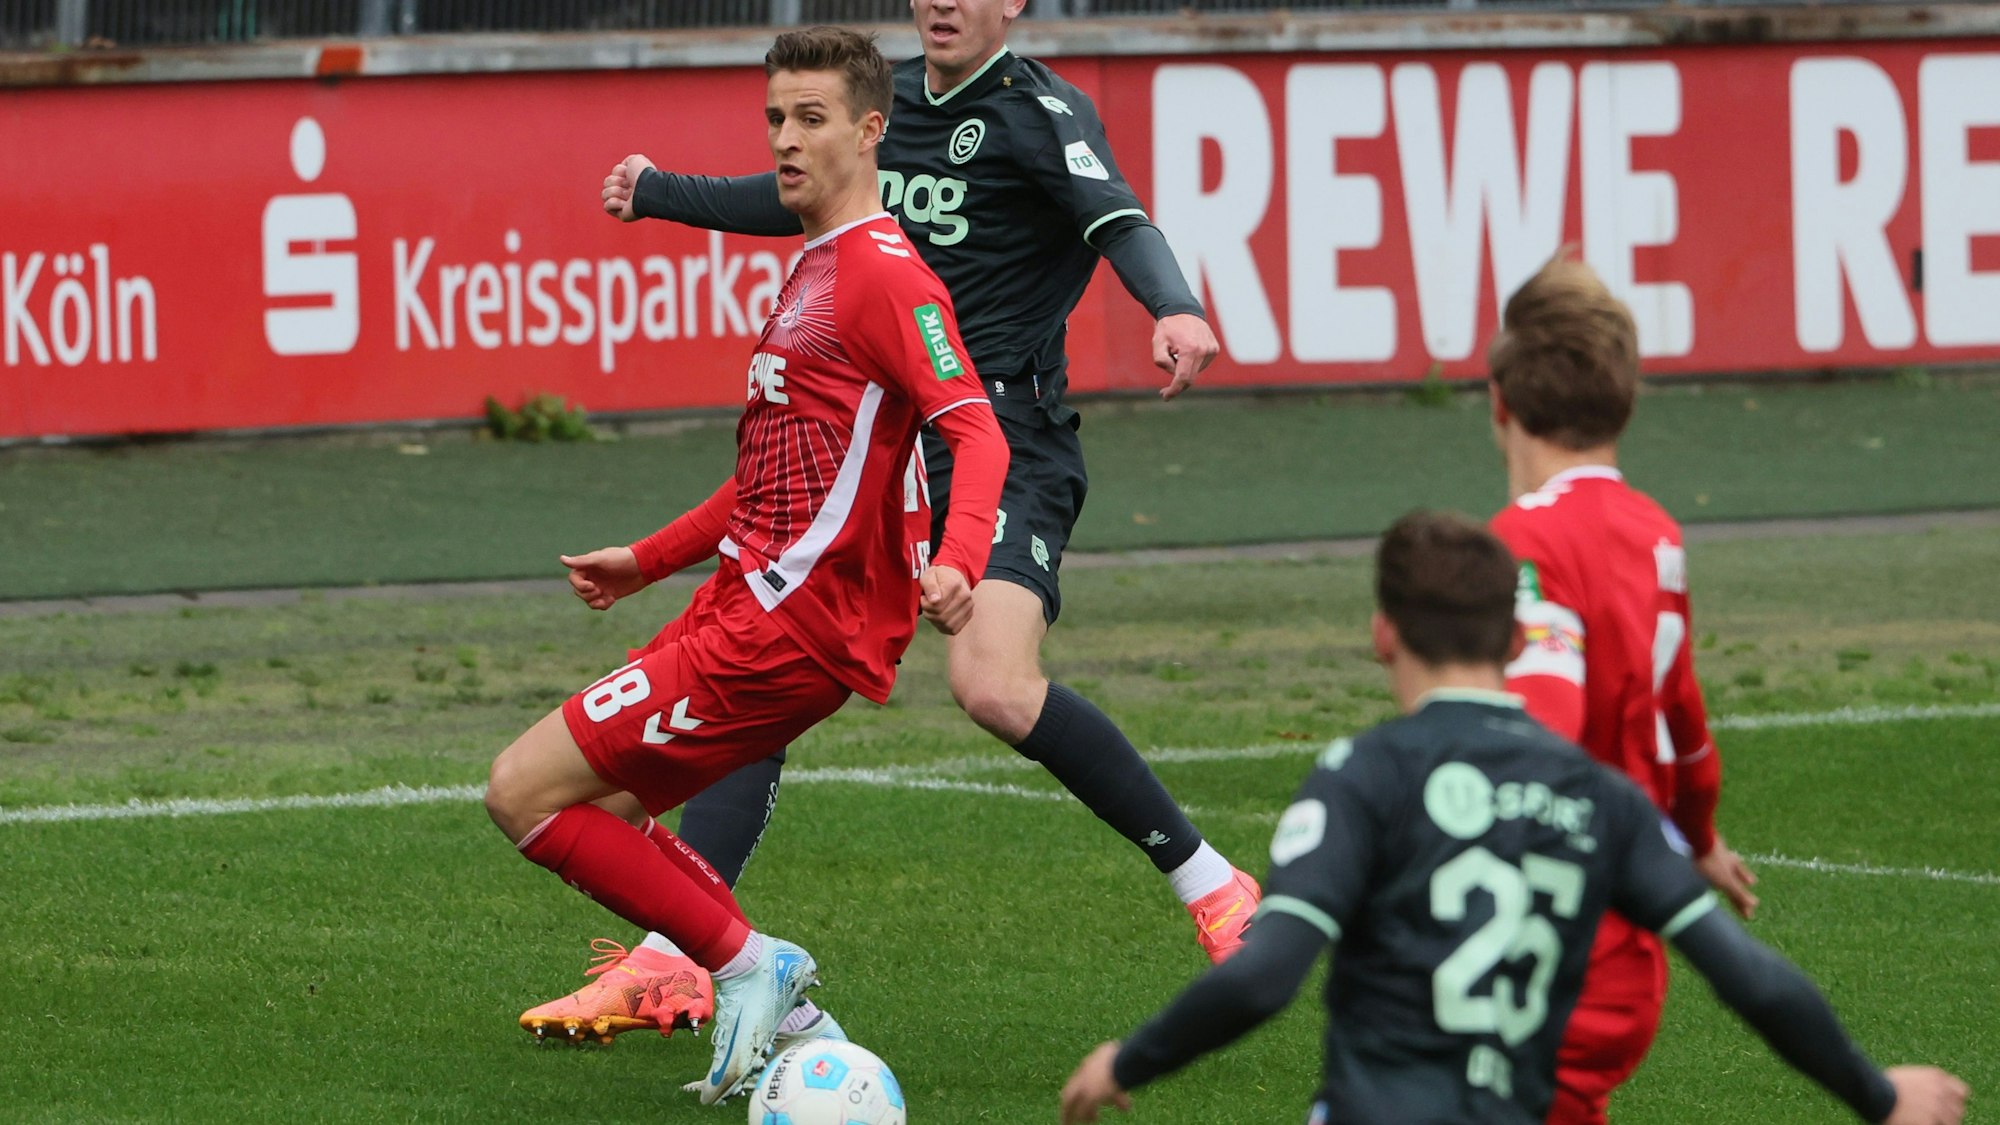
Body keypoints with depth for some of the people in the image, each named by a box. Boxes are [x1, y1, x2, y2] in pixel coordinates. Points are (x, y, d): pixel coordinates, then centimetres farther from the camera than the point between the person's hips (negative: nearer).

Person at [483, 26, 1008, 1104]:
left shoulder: (885, 273, -12)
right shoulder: (812, 270, 20)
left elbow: (976, 433, -23)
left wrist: (956, 563, -41)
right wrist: (647, 560, 35)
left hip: (784, 627, -10)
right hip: (750, 600, 10)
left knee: (524, 793, -10)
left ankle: (747, 965, -4)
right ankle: (780, 1015, 13)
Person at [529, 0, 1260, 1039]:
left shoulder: (1038, 112, -8)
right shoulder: (890, 100, 14)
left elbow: (1118, 221, -25)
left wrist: (1172, 308, -46)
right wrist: (661, 196, 45)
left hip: (1005, 442, -7)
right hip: (877, 445, 7)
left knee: (996, 688, -26)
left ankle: (1210, 884, -10)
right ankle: (668, 960, 5)